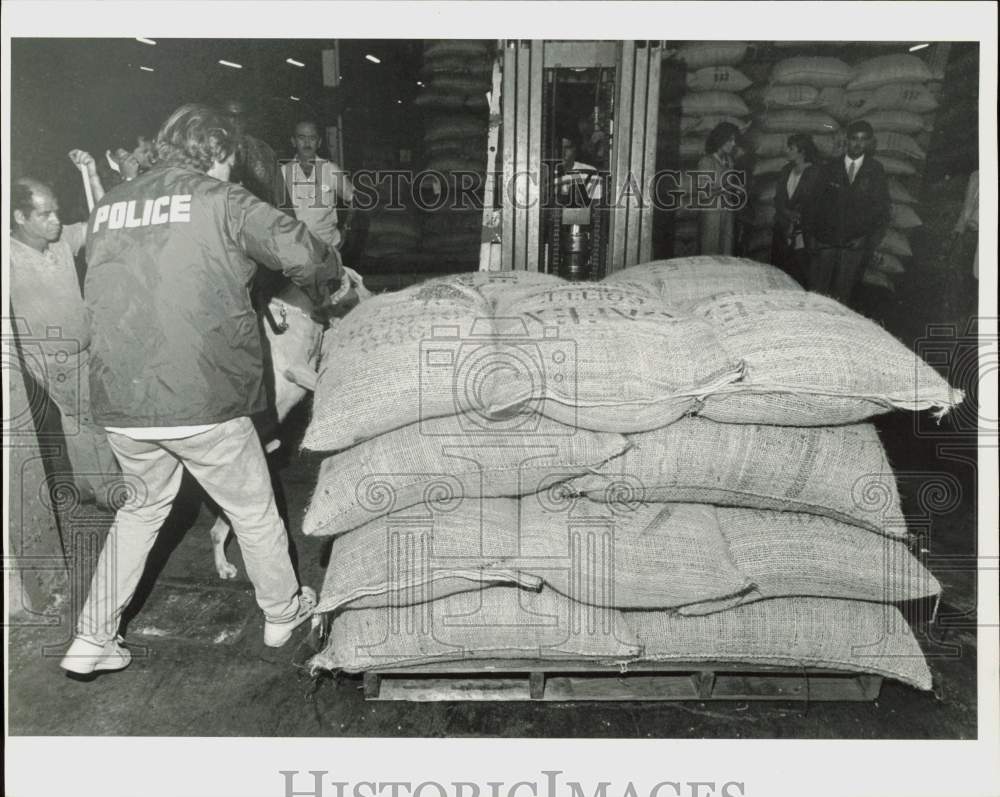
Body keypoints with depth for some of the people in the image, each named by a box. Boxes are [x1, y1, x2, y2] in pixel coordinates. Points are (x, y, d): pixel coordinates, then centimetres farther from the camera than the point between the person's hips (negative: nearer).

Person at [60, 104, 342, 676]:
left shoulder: (108, 209, 12)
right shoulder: (220, 200, -5)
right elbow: (304, 254, -12)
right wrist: (325, 286, 12)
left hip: (119, 403, 6)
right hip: (202, 401, -5)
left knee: (144, 507, 26)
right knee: (254, 510, 15)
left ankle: (92, 639, 28)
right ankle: (282, 612, 34)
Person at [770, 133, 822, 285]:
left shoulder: (814, 173, -6)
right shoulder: (786, 170, 12)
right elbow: (778, 198, 8)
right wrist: (788, 213, -10)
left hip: (801, 230, -5)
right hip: (781, 226, 6)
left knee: (798, 275, -6)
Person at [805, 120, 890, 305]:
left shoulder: (876, 172, 9)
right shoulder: (829, 169, 10)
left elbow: (882, 210, 9)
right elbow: (814, 203, 10)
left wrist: (870, 240, -2)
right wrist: (811, 235, 1)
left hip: (854, 245, 0)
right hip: (824, 242, 0)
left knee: (841, 297, -4)